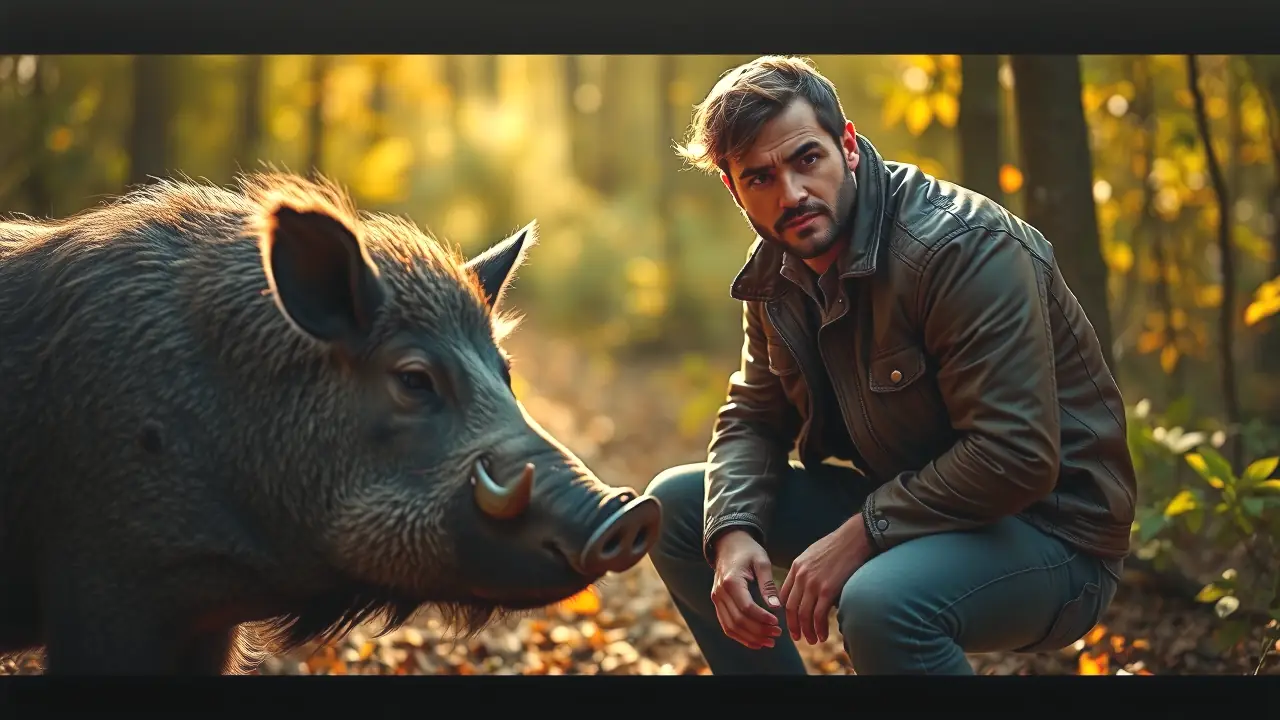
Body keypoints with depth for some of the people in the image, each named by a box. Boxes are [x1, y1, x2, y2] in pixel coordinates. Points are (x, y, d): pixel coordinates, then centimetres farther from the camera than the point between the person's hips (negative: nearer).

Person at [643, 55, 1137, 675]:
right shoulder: (777, 267, 2)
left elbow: (1014, 457, -29)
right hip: (904, 506, 8)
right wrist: (733, 533, -11)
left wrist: (859, 536, -26)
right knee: (676, 504, 6)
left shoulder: (964, 247, -24)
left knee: (882, 602, -40)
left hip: (1047, 531, -8)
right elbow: (754, 416, 10)